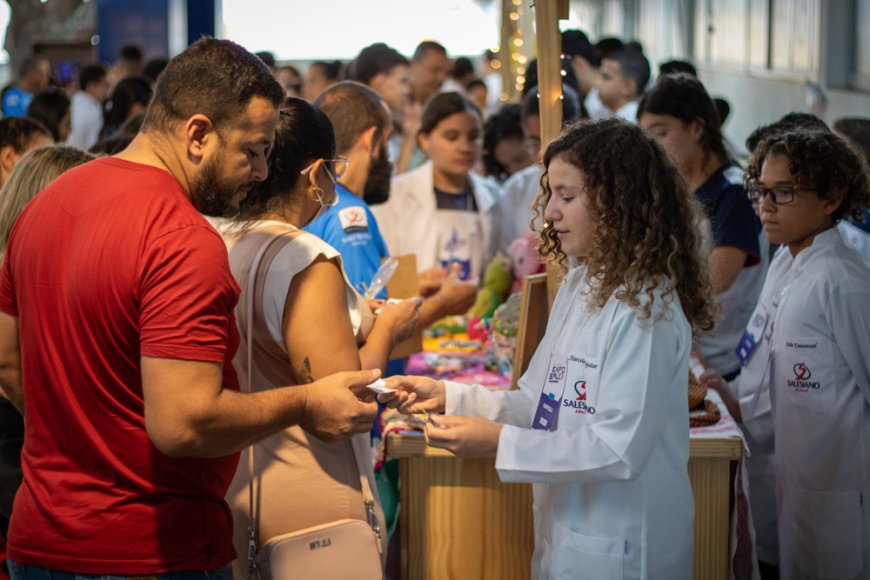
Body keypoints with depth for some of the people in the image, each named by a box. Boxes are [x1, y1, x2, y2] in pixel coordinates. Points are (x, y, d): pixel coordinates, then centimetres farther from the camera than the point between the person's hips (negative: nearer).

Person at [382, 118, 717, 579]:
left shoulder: (644, 308, -19)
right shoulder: (579, 288, 10)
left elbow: (620, 449, -23)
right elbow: (543, 404, 12)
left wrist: (499, 442, -24)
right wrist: (447, 396, 0)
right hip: (564, 537, 8)